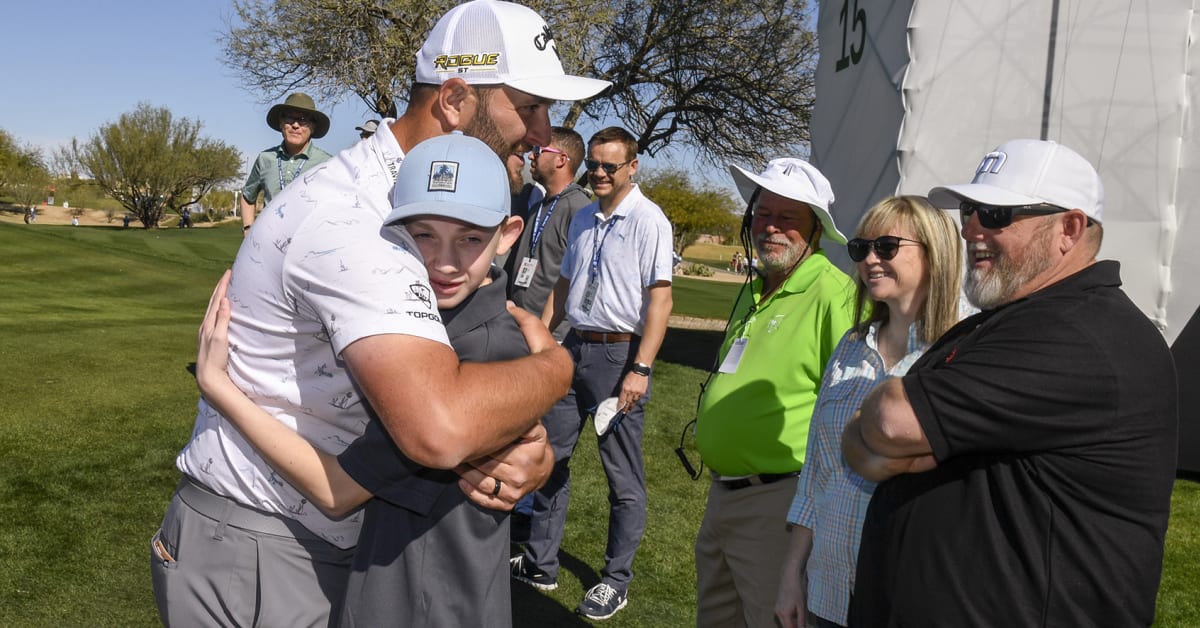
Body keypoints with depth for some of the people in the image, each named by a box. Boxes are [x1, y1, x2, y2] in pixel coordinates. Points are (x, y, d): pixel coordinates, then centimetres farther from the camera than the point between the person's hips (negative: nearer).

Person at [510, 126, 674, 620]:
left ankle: (616, 581, 19)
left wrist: (640, 369, -20)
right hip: (573, 348, 7)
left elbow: (660, 298, -14)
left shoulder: (648, 220, -9)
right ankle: (539, 564, 27)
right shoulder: (582, 219, 13)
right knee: (550, 457, 12)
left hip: (619, 353, -7)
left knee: (623, 476, 4)